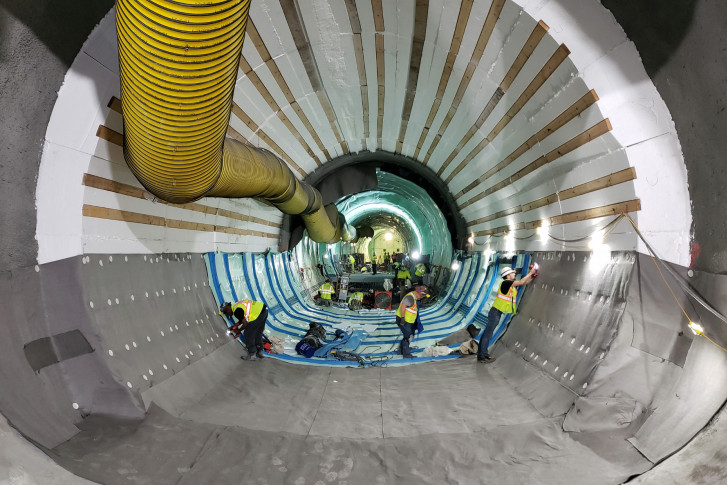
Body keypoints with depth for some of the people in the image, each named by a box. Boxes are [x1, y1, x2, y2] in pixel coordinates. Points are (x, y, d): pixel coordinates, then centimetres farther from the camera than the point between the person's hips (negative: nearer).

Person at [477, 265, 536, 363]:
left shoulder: (511, 284, 11)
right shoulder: (506, 283, -16)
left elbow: (524, 282, 19)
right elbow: (521, 282, -18)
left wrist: (532, 275, 9)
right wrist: (530, 273, -8)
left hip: (497, 312, 10)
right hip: (496, 312, -10)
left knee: (487, 333, 12)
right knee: (488, 334, -5)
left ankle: (481, 354, 19)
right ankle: (483, 356, -1)